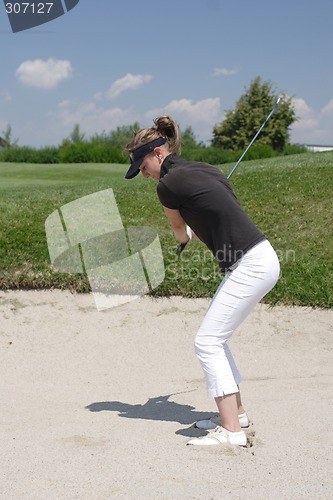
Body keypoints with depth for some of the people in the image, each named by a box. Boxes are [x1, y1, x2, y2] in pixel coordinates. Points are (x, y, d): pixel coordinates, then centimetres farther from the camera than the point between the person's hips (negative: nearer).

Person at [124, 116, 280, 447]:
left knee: (207, 341, -6)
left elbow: (181, 234, 10)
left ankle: (231, 431, -5)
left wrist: (188, 233, 32)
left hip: (250, 265, -9)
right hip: (258, 259, 9)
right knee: (215, 338, 17)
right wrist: (195, 230, 32)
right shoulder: (203, 169, 14)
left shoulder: (168, 184, -9)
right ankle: (236, 412, 26)